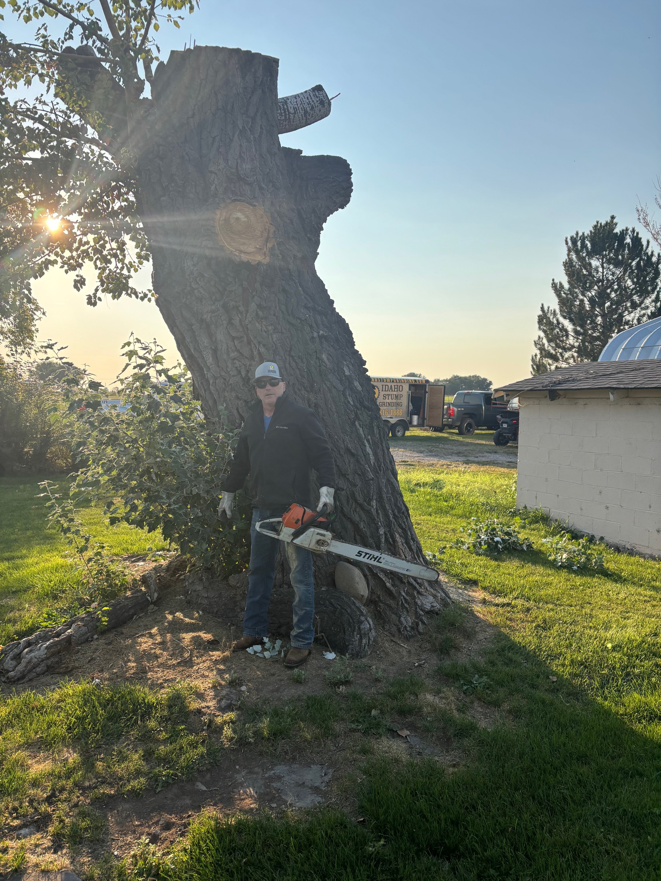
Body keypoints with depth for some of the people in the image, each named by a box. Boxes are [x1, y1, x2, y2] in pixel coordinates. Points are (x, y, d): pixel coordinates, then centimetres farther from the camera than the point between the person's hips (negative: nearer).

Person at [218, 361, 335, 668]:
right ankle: (253, 631, 29)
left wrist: (326, 487, -22)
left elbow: (322, 454, -10)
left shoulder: (301, 417, -6)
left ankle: (302, 641, 10)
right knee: (258, 571, 16)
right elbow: (241, 461, 22)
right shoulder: (252, 421, 13)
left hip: (295, 508, -7)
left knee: (300, 576, 1)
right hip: (262, 508, 7)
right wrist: (228, 492, 26)